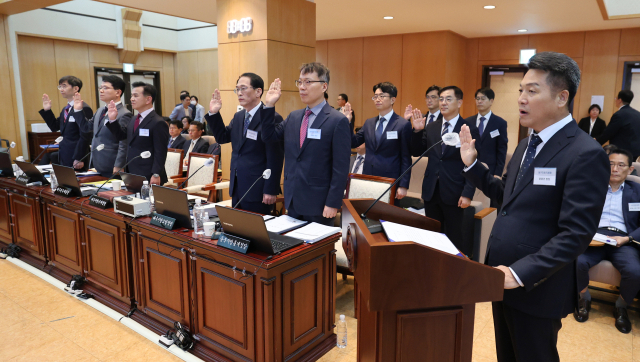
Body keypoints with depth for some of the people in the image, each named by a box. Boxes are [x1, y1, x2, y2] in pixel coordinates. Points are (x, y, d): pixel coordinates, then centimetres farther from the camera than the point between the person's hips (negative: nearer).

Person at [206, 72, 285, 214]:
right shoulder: (238, 117, 12)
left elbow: (275, 159, -16)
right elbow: (222, 137, 18)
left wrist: (270, 191, -17)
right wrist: (213, 113, 5)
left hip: (257, 191, -8)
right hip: (237, 188, 8)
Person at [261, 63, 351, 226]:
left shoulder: (338, 121, -11)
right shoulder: (293, 117, 10)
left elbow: (341, 168, -13)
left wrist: (332, 204, -15)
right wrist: (269, 105, 4)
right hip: (293, 201, 6)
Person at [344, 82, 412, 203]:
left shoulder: (403, 125, -5)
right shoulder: (369, 123, 11)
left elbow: (406, 158, -7)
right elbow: (354, 143, 10)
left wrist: (403, 186, -10)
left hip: (390, 182, -5)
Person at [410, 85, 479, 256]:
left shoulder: (469, 129, -5)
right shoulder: (431, 127, 9)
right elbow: (416, 152, 10)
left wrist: (467, 194, -15)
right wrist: (417, 130, -5)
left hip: (453, 193, -4)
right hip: (431, 191, 5)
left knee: (455, 239, 6)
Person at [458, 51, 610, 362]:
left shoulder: (585, 155, -18)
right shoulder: (528, 144, 8)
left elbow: (576, 234, -23)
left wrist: (522, 273, -26)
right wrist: (472, 164, 7)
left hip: (536, 287, -7)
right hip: (504, 277, 8)